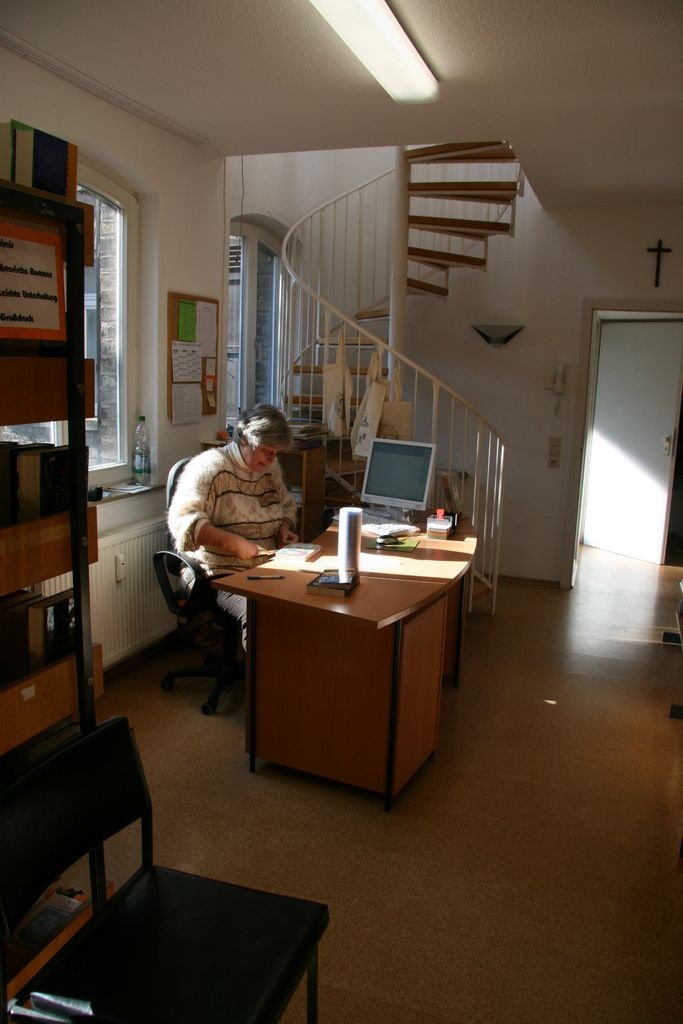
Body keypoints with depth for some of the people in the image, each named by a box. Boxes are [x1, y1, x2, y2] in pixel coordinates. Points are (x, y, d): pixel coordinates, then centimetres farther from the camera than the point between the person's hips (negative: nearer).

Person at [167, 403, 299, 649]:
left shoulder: (271, 468, 14)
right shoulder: (210, 466, -7)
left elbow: (287, 505, 31)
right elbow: (182, 521, -16)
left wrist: (285, 528, 8)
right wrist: (234, 543, -22)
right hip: (224, 575, -6)